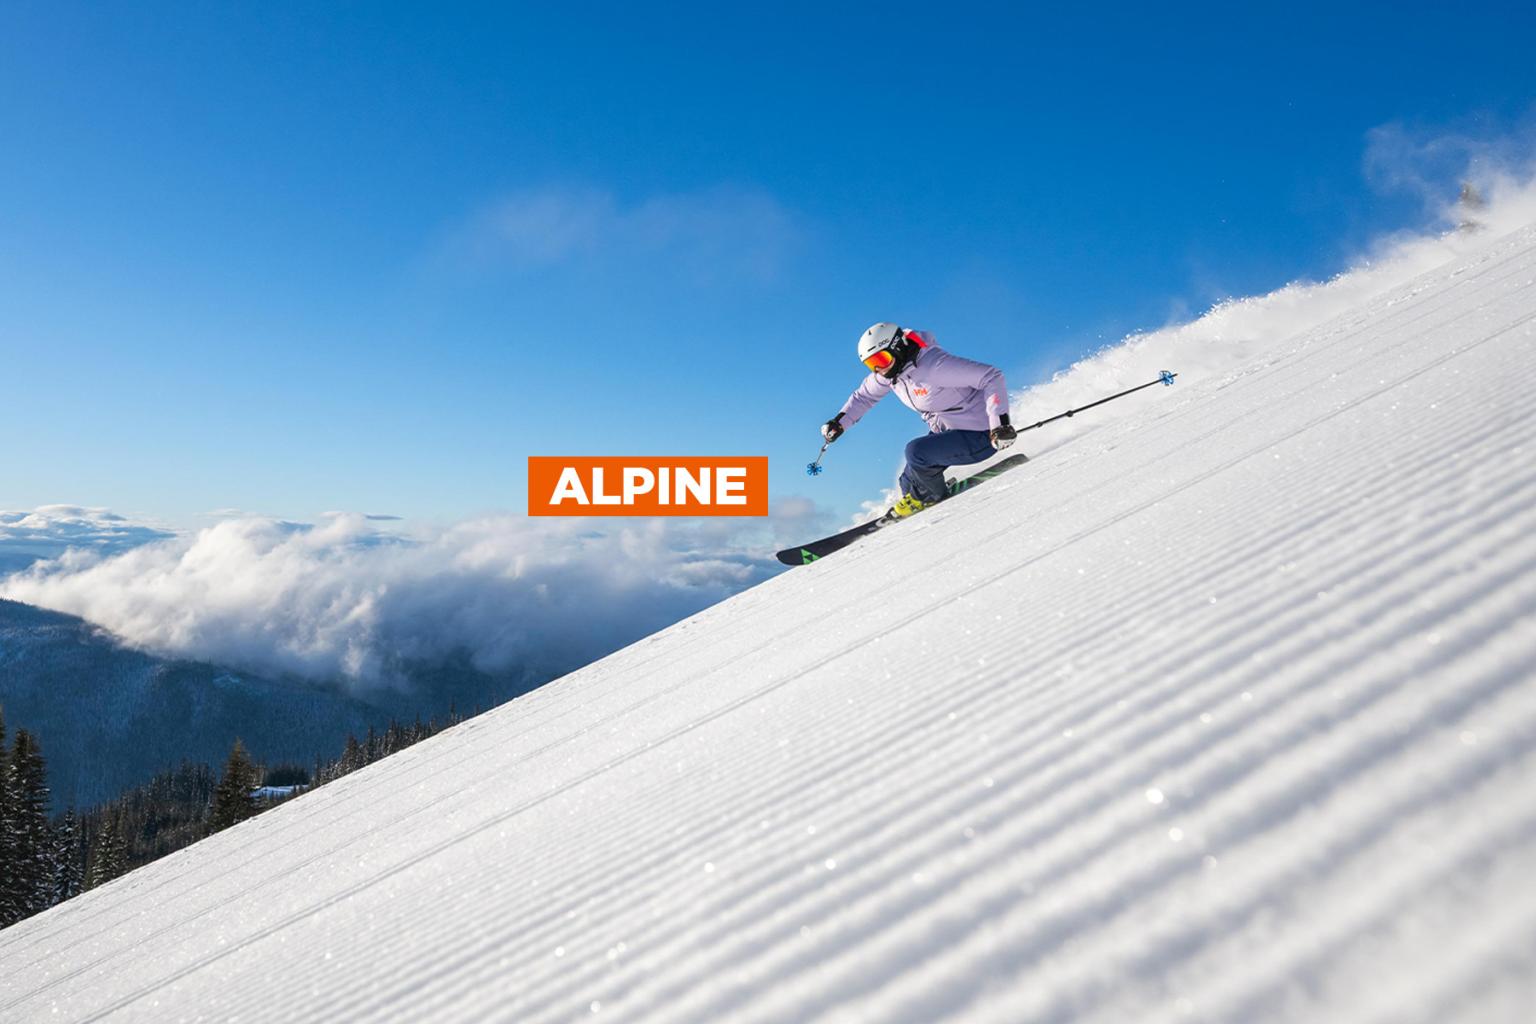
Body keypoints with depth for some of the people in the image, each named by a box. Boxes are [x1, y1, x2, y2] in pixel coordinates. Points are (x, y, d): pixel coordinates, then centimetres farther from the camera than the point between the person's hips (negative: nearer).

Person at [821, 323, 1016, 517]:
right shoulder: (890, 371, -4)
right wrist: (839, 422, 2)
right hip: (947, 431, 8)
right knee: (910, 481, 1)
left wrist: (1000, 423, -39)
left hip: (980, 436, -8)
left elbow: (991, 377, -31)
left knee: (916, 452, -21)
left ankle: (934, 498, 5)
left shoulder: (934, 366, -30)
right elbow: (863, 395, 16)